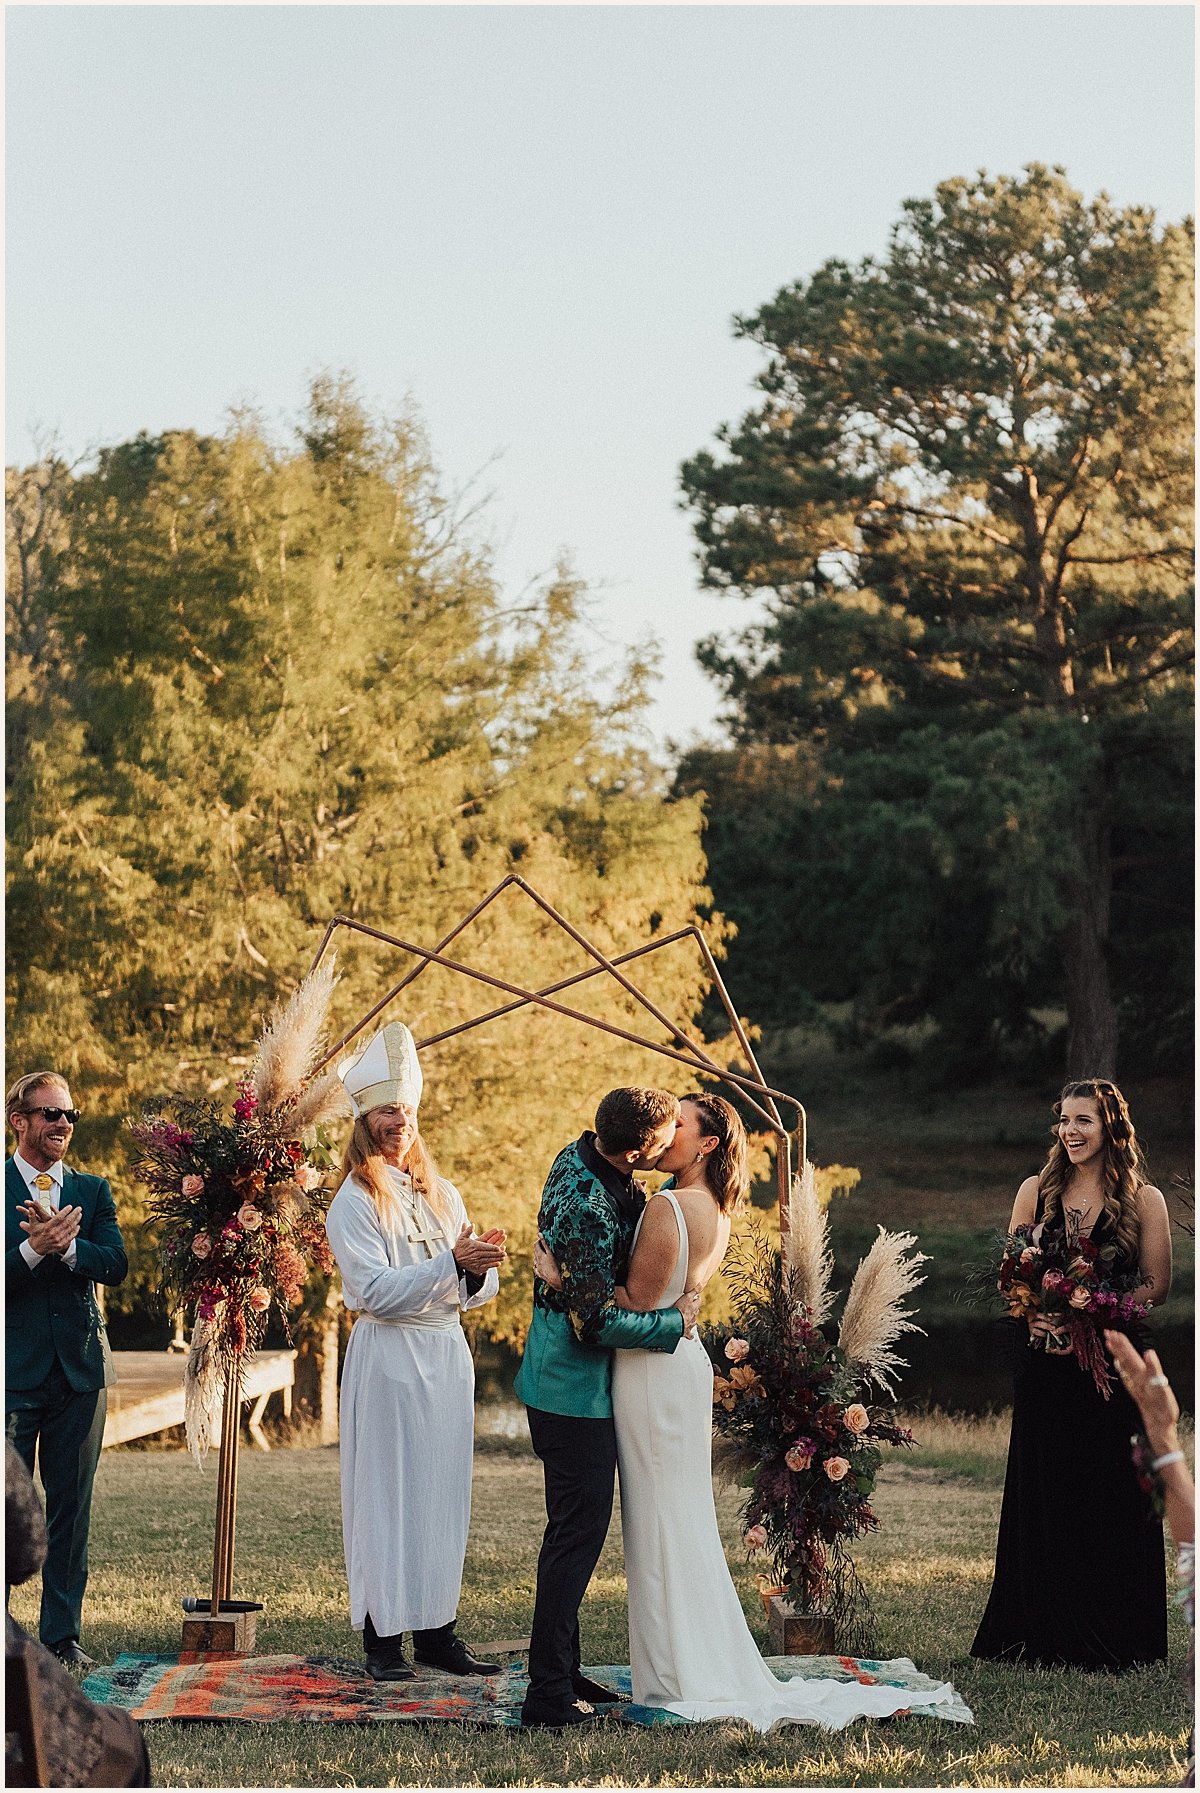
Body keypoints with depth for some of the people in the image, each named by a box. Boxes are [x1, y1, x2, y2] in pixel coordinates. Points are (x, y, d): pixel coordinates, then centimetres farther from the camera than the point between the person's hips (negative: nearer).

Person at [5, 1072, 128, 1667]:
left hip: (80, 1366, 4)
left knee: (71, 1506, 7)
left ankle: (62, 1633, 13)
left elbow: (115, 1263, -3)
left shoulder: (92, 1190, 12)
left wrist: (65, 1244, -20)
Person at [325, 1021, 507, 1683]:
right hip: (388, 1360, -6)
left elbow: (478, 1289, 10)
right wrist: (452, 1263, -22)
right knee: (386, 1495, -3)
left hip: (447, 1355, 6)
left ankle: (437, 1629, 12)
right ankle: (383, 1637, 2)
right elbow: (376, 1290, -16)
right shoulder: (353, 1201, -5)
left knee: (443, 1494, 7)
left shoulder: (441, 1194, 14)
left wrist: (481, 1270, -13)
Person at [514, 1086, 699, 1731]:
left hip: (564, 1379, 10)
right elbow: (597, 1321, -26)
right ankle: (549, 1695, -2)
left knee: (575, 1527, 17)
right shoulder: (585, 1208, -28)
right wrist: (676, 1322, -14)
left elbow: (624, 1241, 15)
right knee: (579, 1531, -5)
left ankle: (560, 1670, 27)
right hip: (575, 1387, -10)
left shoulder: (582, 1157, 2)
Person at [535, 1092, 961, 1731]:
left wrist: (560, 1277, -17)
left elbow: (636, 1301, -18)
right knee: (685, 1519, 15)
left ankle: (677, 1675, 4)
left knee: (659, 1521, -1)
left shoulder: (667, 1207, -19)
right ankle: (714, 1669, 21)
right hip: (685, 1360, 9)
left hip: (650, 1368, -9)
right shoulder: (716, 1213, 9)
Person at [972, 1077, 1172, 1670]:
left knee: (1112, 1500, 0)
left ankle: (1113, 1639, 8)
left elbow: (1156, 1287, 0)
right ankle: (1043, 1636, 12)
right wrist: (1034, 1313, -12)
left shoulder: (1144, 1200, 1)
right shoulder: (1036, 1191, 8)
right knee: (1042, 1497, 3)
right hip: (1044, 1360, 2)